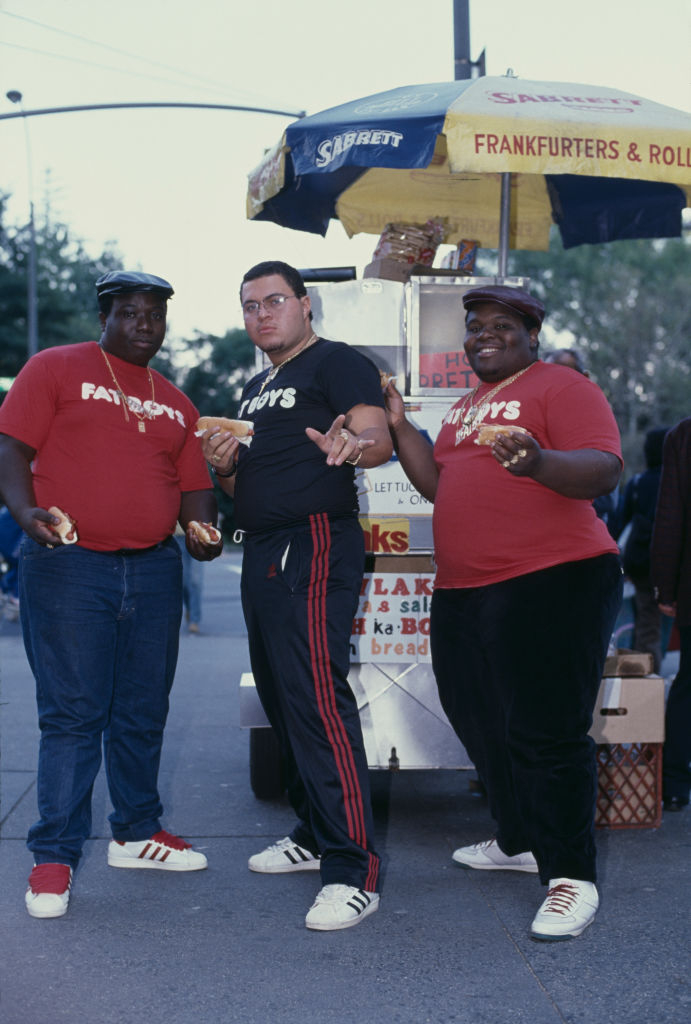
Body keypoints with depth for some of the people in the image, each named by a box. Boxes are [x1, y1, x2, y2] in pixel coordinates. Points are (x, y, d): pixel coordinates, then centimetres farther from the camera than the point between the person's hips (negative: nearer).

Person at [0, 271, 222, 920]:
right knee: (72, 713, -6)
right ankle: (54, 856, 2)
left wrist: (202, 531, 0)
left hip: (153, 569, 5)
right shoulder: (55, 369, 4)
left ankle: (137, 832, 26)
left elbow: (193, 486, 21)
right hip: (68, 565, -5)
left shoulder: (175, 404, 19)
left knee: (144, 713, 11)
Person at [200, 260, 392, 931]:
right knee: (280, 698, 12)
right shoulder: (255, 389, 23)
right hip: (263, 553, 10)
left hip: (314, 544, -10)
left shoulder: (337, 364, -3)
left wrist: (354, 443, -42)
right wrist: (224, 467, 4)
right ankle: (314, 834, 24)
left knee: (316, 697, -16)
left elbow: (379, 441, -19)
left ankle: (352, 870, -16)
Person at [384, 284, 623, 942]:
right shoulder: (466, 406, 23)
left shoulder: (561, 388, -4)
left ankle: (571, 877, -1)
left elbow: (604, 469, -18)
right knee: (482, 724, 17)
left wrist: (539, 462, -37)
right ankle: (519, 842, 34)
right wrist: (398, 424, 11)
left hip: (550, 585, -9)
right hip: (462, 592, 9)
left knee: (545, 732, -10)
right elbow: (438, 485, 21)